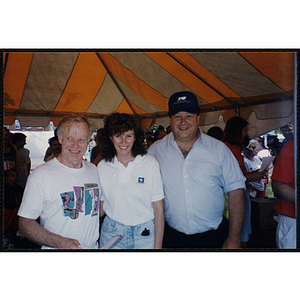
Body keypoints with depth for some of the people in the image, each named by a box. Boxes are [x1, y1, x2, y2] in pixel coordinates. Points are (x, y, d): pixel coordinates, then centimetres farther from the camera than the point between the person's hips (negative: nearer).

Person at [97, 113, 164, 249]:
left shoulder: (150, 163, -9)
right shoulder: (102, 166, -3)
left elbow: (158, 208, -8)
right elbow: (100, 206, 7)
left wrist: (158, 245, -8)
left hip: (144, 234, -1)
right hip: (111, 233, 2)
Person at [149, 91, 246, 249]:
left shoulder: (219, 149, -3)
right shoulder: (155, 150, -2)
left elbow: (235, 191, -3)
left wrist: (234, 239, -6)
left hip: (214, 236, 0)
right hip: (172, 236, 1)